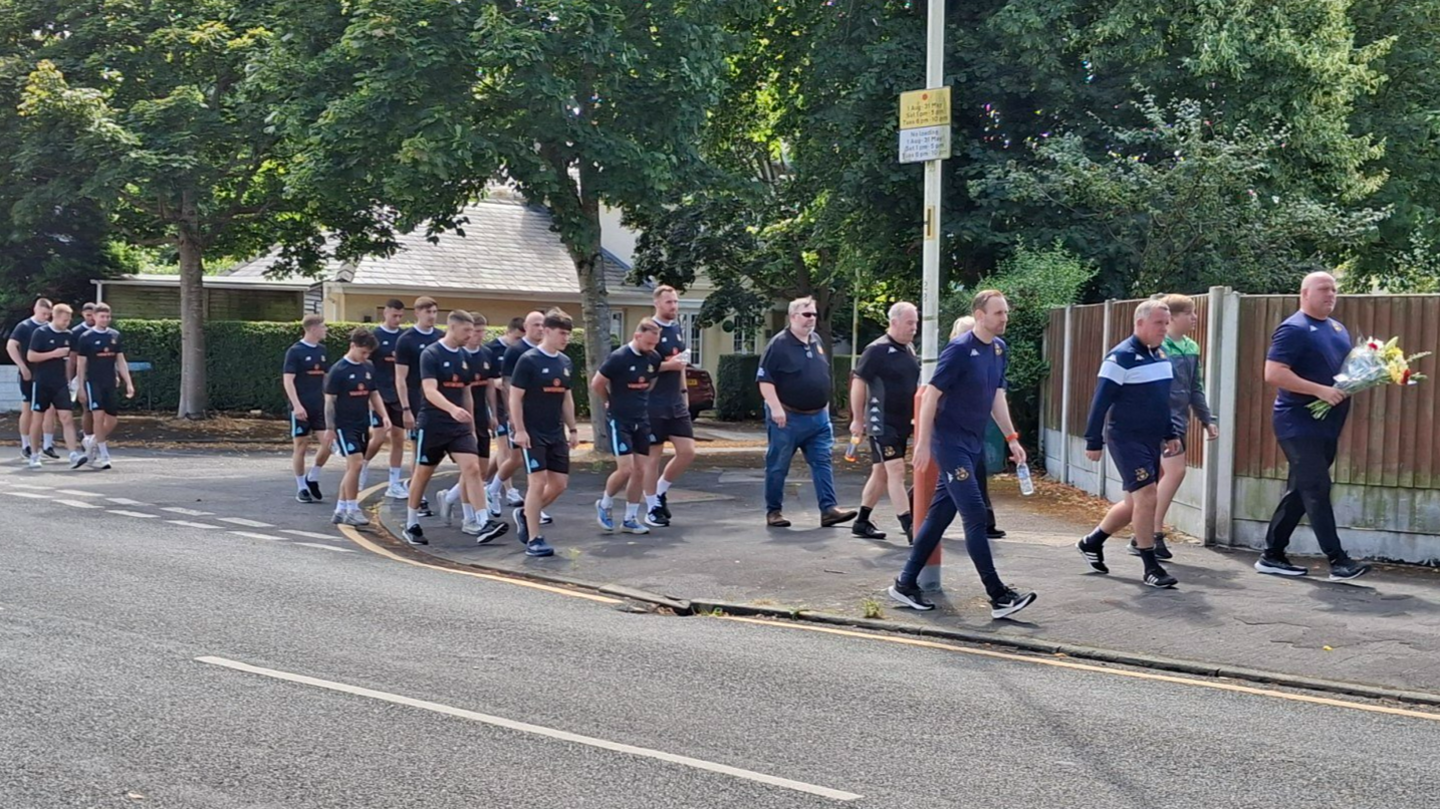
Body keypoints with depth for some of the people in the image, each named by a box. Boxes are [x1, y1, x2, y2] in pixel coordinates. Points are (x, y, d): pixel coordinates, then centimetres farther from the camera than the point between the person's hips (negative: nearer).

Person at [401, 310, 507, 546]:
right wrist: (453, 409, -39)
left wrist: (472, 427, 17)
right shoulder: (431, 354, -11)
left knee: (473, 469, -11)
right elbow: (430, 391, -23)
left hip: (459, 426, 5)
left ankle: (484, 525, -17)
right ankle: (411, 526, 24)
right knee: (423, 473, 8)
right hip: (432, 425, -5)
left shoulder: (464, 356, 10)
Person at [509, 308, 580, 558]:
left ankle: (525, 515, 29)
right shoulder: (529, 360, -11)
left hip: (556, 434, 7)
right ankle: (534, 540, -3)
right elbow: (515, 397, -11)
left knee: (560, 483, 6)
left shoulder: (565, 362, 10)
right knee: (538, 481, -10)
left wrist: (572, 429, 15)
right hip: (533, 433, -7)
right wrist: (519, 430, -16)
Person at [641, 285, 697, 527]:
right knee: (654, 455, 0)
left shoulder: (678, 329, 13)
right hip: (654, 405, -7)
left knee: (687, 452, 2)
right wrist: (668, 365, -22)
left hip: (677, 403, 7)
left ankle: (660, 491, 22)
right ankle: (652, 508, 11)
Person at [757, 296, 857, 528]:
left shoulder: (816, 341, 12)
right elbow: (765, 380, -13)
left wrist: (825, 405, 20)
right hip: (788, 418, -6)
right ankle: (773, 511, 12)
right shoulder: (779, 344, -10)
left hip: (818, 417, 6)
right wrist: (776, 408, -20)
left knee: (822, 462, 0)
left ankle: (829, 509, -2)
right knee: (778, 466, 2)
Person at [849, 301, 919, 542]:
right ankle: (910, 529, -14)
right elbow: (858, 382, -12)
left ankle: (862, 522, 23)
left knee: (881, 473, 13)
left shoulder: (910, 349, 12)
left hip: (902, 423, 8)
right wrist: (858, 419, -12)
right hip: (882, 423, -8)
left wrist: (915, 416, 19)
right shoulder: (877, 350, -12)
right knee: (896, 472, -12)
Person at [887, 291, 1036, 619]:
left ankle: (905, 584, 20)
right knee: (975, 515, -9)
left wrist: (1011, 438, 14)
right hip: (950, 441, -8)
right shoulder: (960, 349, -16)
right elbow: (931, 394, -15)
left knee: (941, 512, 11)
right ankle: (999, 596, -7)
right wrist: (923, 443, -17)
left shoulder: (1000, 349, 9)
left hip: (973, 443, 8)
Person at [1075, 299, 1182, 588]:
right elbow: (1100, 402, -15)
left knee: (1136, 502, 13)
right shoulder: (1121, 357, -15)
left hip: (1151, 440, 9)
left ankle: (1092, 541, 32)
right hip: (1126, 439, -9)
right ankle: (1151, 567, -5)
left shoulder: (1160, 355, 11)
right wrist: (1093, 442, -15)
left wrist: (1171, 434, 18)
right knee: (1146, 496, -13)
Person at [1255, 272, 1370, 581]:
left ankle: (1272, 556, 18)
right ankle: (1338, 561, -9)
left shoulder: (1338, 329, 17)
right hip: (1299, 424, -9)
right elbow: (1273, 373, -20)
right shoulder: (1294, 329, -10)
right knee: (1317, 489, -10)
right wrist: (1320, 390, -23)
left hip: (1327, 425, 9)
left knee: (1300, 491, 11)